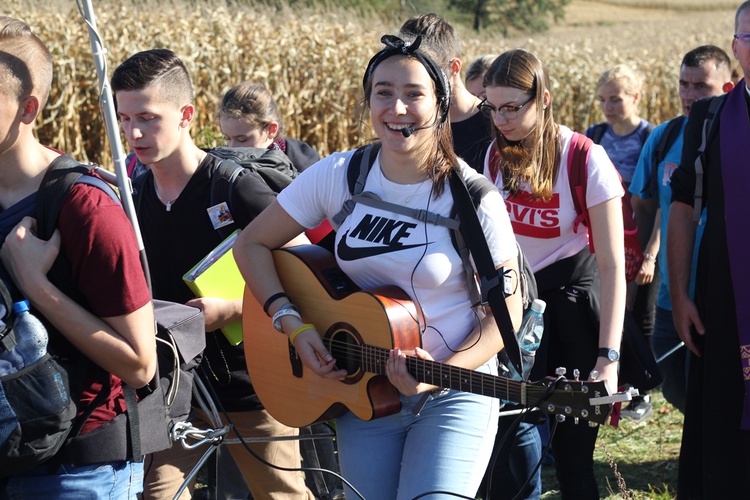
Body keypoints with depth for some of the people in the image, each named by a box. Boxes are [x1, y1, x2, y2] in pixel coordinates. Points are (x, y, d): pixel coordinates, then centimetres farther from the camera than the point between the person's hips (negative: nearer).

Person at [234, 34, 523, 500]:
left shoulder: (472, 199, -13)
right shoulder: (338, 176, -5)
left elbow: (506, 312, -7)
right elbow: (252, 244, 3)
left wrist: (444, 372, -21)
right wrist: (292, 323, -9)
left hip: (454, 393, -3)